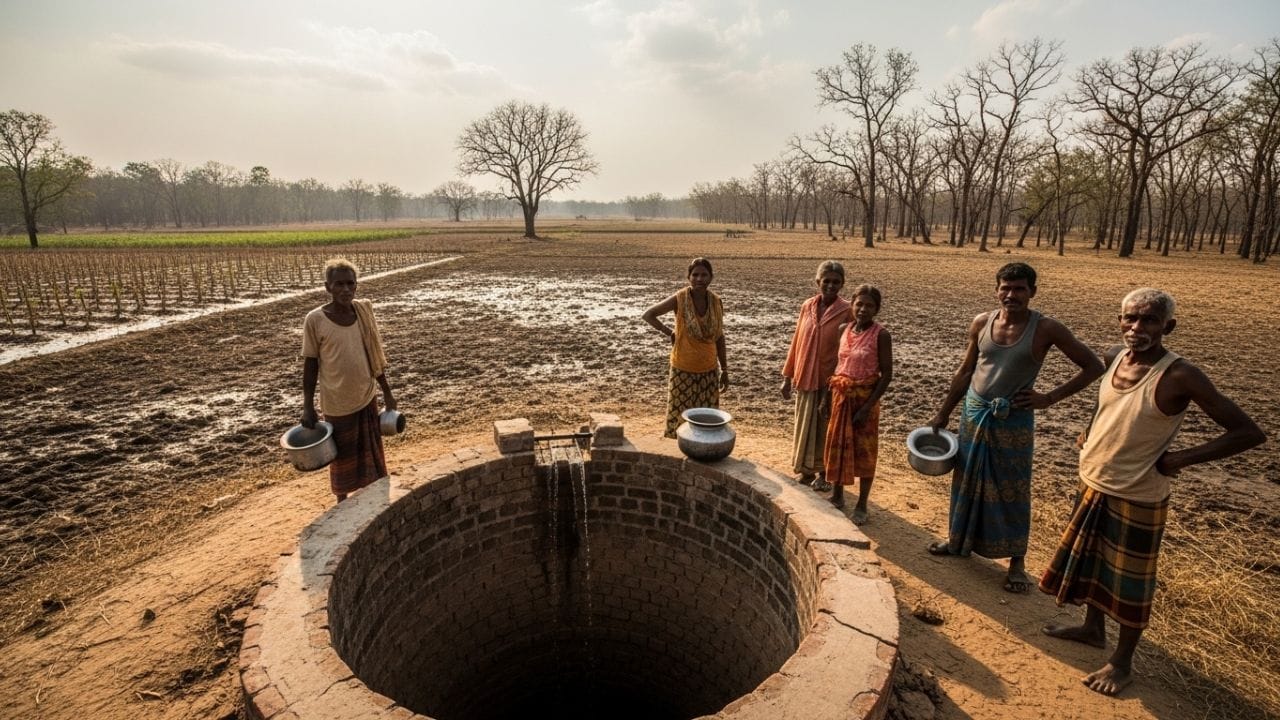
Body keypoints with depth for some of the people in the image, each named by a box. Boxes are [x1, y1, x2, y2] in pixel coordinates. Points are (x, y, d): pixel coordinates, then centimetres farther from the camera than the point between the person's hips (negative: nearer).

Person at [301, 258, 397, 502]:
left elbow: (374, 355, 4)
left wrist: (387, 392, 7)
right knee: (342, 456, 14)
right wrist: (307, 406, -7)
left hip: (367, 397, 3)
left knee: (370, 453, 16)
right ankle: (343, 502, 34)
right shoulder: (315, 320, -14)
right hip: (337, 404, -3)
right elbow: (310, 365, -7)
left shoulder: (364, 311, -4)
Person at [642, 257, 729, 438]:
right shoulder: (679, 299, -12)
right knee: (679, 417, 4)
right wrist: (669, 333, -7)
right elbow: (648, 315, -4)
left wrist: (724, 370, 8)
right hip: (683, 370, -3)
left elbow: (719, 337, 6)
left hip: (709, 371, 3)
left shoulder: (716, 302, -2)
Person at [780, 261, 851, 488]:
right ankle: (805, 469, 32)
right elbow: (796, 342, 6)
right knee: (804, 425, 15)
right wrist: (787, 376, 6)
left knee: (825, 427, 10)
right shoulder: (807, 306, 1)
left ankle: (823, 472, 28)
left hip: (830, 380, -4)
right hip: (805, 377, 4)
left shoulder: (846, 311, -11)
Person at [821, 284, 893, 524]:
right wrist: (828, 396, 7)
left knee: (864, 450, 6)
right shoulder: (844, 330, 2)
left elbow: (887, 375, -13)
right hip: (841, 396, 5)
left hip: (865, 398, -5)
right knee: (837, 445, 14)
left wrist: (867, 406, -17)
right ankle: (837, 494, 31)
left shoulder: (881, 335, -13)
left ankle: (861, 505, 18)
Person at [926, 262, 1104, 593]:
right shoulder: (981, 323, -3)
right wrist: (943, 412, 9)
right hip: (974, 412, 4)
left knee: (1012, 490, 6)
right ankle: (960, 540, 34)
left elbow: (1093, 366, -5)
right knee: (967, 480, 16)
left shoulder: (1046, 329, -13)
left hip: (1013, 419, -4)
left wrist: (1050, 398, -12)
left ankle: (1017, 561, 21)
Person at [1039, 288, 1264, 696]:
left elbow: (1248, 433, -18)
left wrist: (1180, 459, -20)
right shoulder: (1115, 357, -3)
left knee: (1128, 582, 10)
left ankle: (1122, 663, 29)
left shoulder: (1180, 376, -22)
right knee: (1089, 562, 22)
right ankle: (1093, 628, 44)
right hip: (1092, 484, 6)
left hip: (1137, 497, -6)